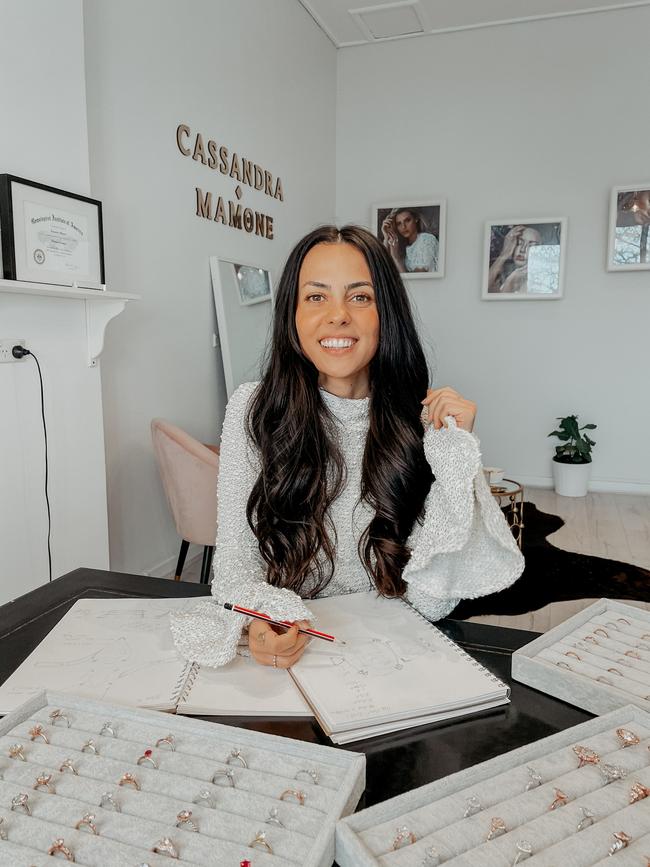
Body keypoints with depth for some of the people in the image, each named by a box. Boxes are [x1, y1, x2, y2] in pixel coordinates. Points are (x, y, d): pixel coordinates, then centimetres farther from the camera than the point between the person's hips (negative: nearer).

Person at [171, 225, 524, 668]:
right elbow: (236, 560, -5)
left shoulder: (428, 417, -6)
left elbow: (432, 603, -10)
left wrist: (454, 459, -18)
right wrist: (259, 620, -25)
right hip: (286, 652, 1)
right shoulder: (254, 409, -6)